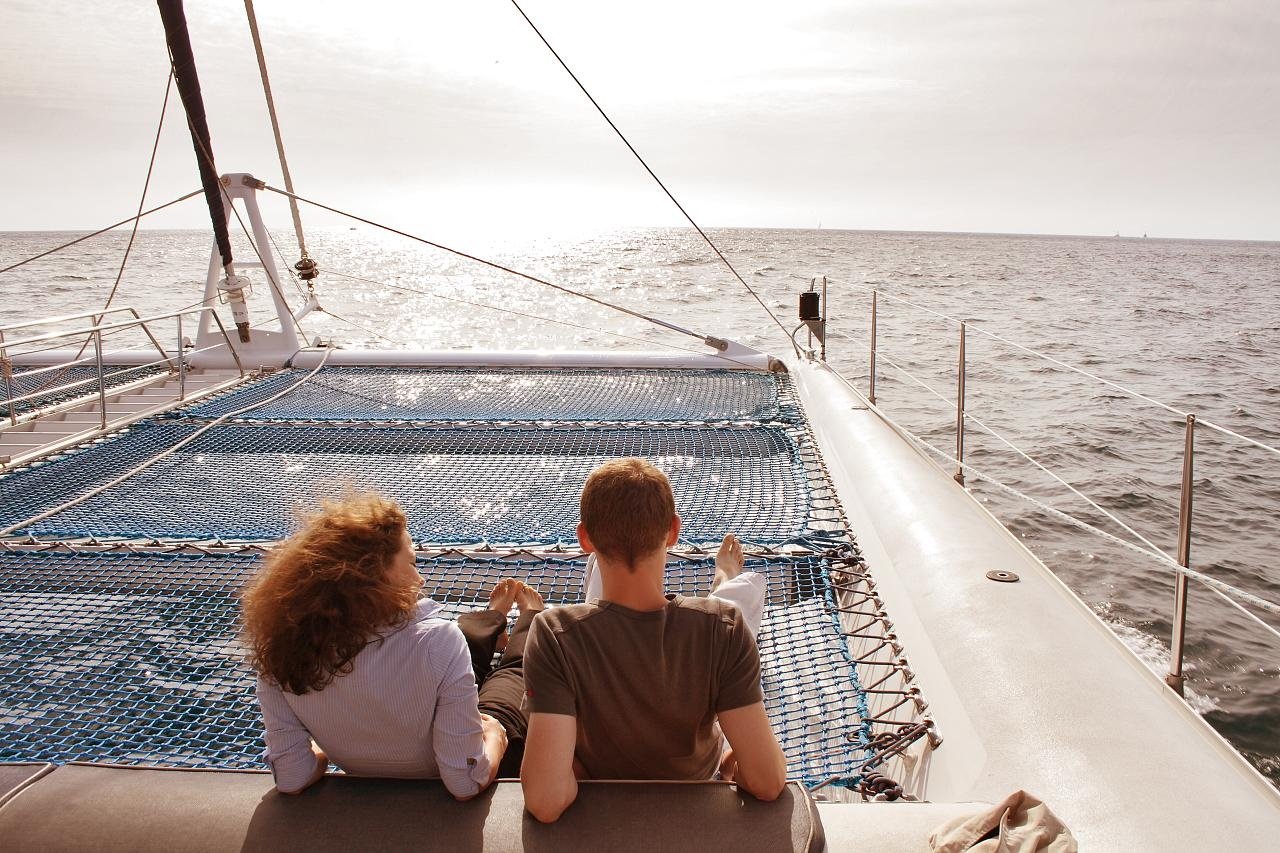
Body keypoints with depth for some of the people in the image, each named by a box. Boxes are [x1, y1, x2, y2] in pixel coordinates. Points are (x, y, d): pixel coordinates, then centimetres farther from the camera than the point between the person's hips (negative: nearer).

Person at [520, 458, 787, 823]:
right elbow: (768, 781, -35)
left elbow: (544, 800, -44)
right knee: (751, 583, 17)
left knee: (605, 560, 17)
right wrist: (735, 762, -13)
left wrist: (570, 765, -23)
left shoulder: (555, 634, -41)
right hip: (694, 777, 0)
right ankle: (725, 581, 56)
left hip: (598, 779, 1)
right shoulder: (724, 627, -39)